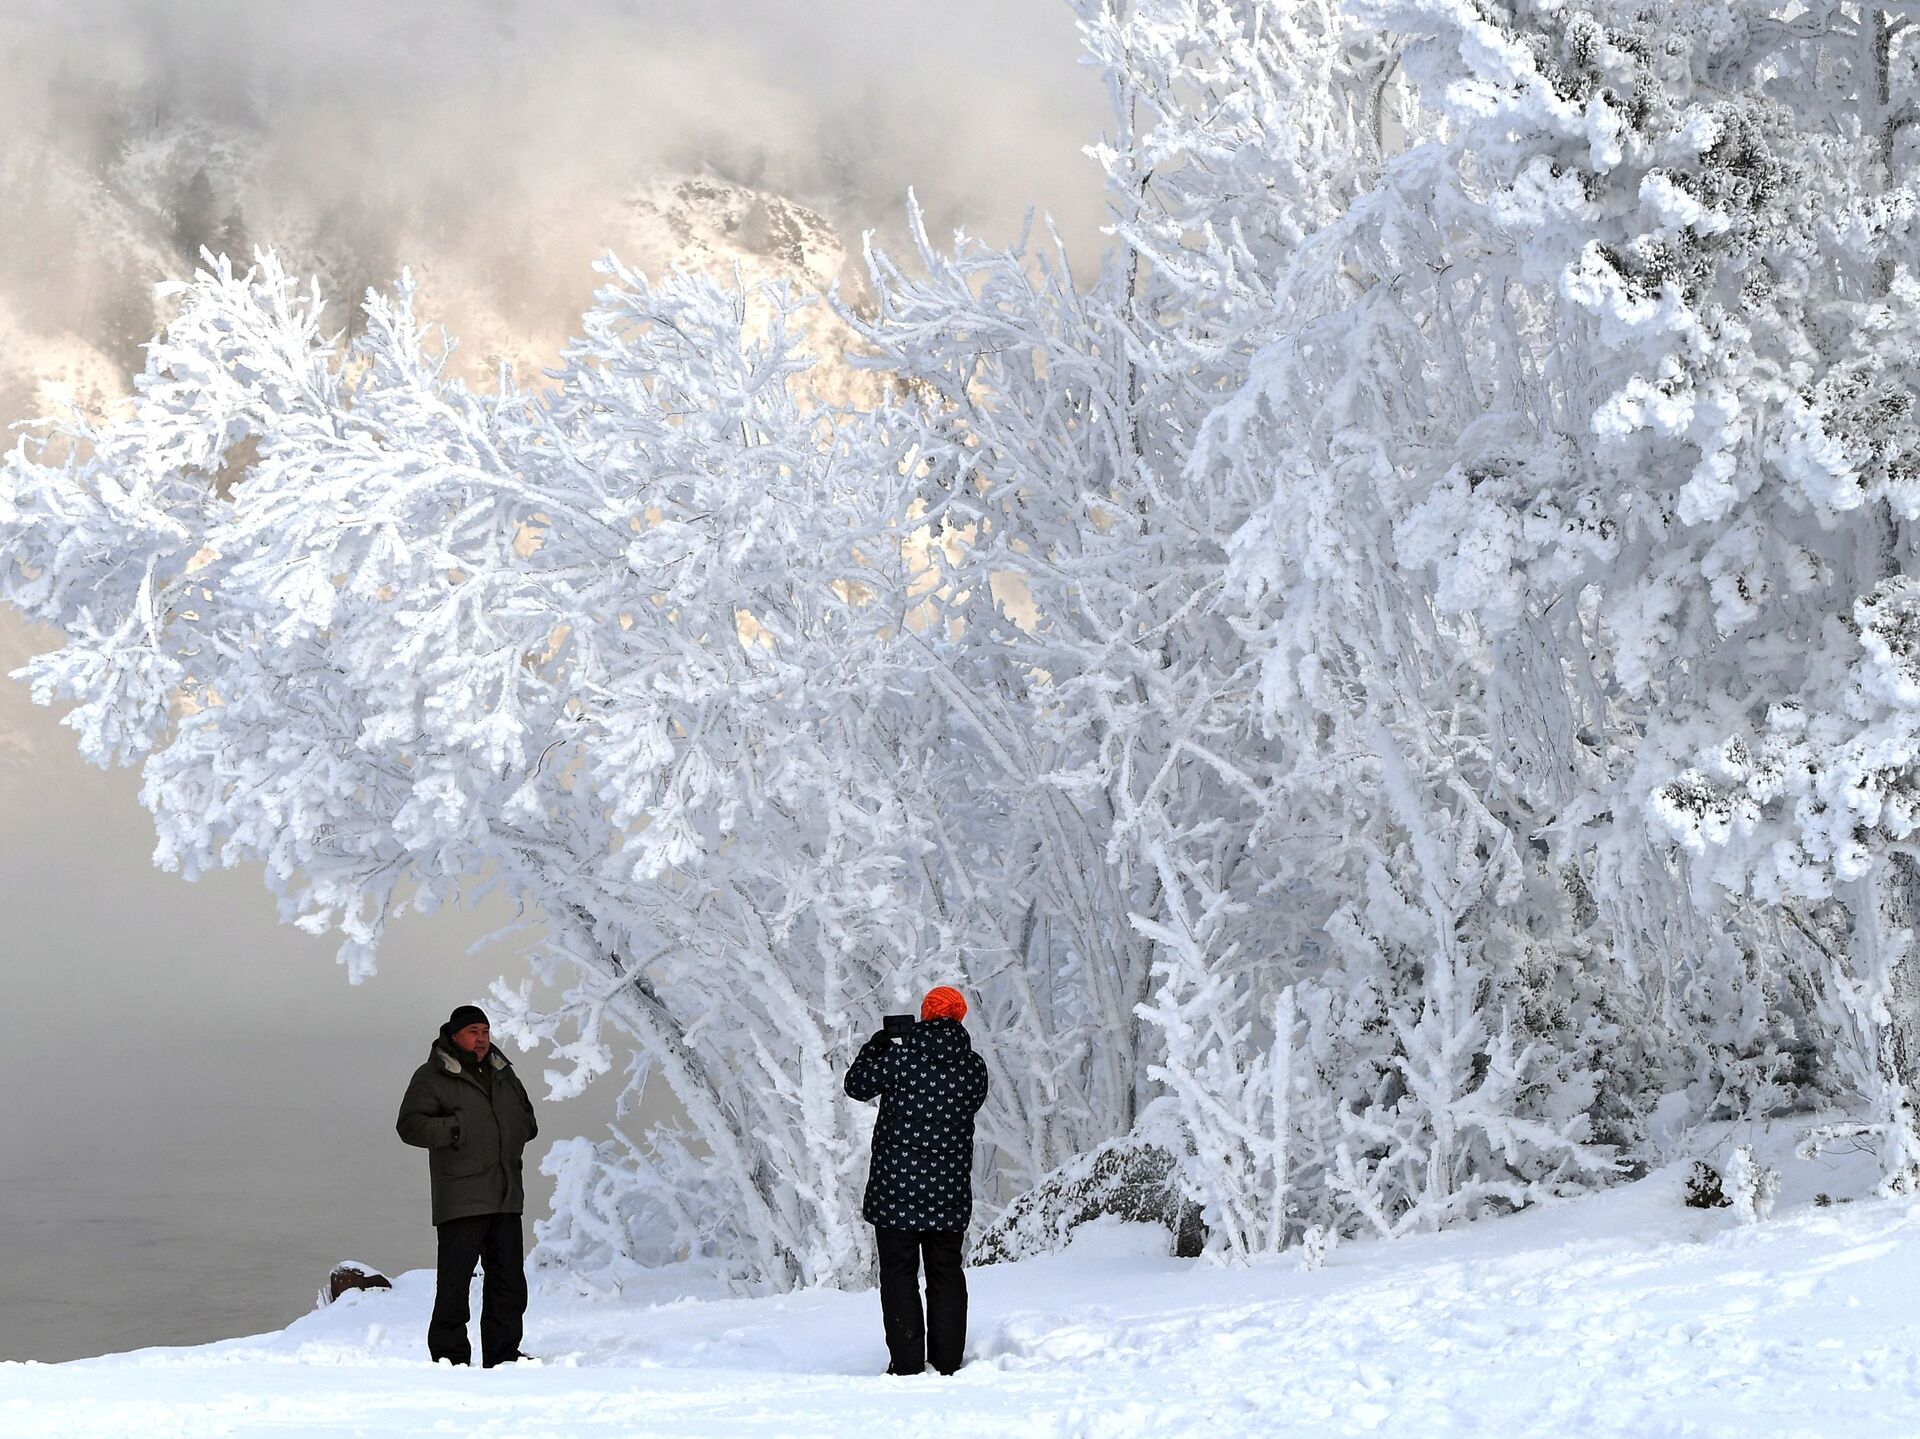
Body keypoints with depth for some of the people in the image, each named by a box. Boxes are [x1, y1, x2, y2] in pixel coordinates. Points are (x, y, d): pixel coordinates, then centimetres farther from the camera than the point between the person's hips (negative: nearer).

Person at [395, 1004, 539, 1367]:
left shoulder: (504, 1074, 18)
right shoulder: (432, 1077, -2)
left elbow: (526, 1117, 30)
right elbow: (410, 1124, -10)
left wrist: (520, 1130, 8)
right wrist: (453, 1131, -21)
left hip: (506, 1198, 7)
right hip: (460, 1199, -7)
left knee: (509, 1280, 9)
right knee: (455, 1279, -7)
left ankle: (503, 1355, 17)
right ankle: (449, 1356, -1)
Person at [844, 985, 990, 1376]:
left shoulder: (900, 1058, -11)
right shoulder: (974, 1068, -2)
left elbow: (857, 1085, 1)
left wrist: (874, 1047, 17)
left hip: (896, 1187, -3)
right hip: (951, 1190, 3)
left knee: (899, 1273, 4)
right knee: (946, 1273, 12)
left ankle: (907, 1362, -1)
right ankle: (947, 1362, 11)